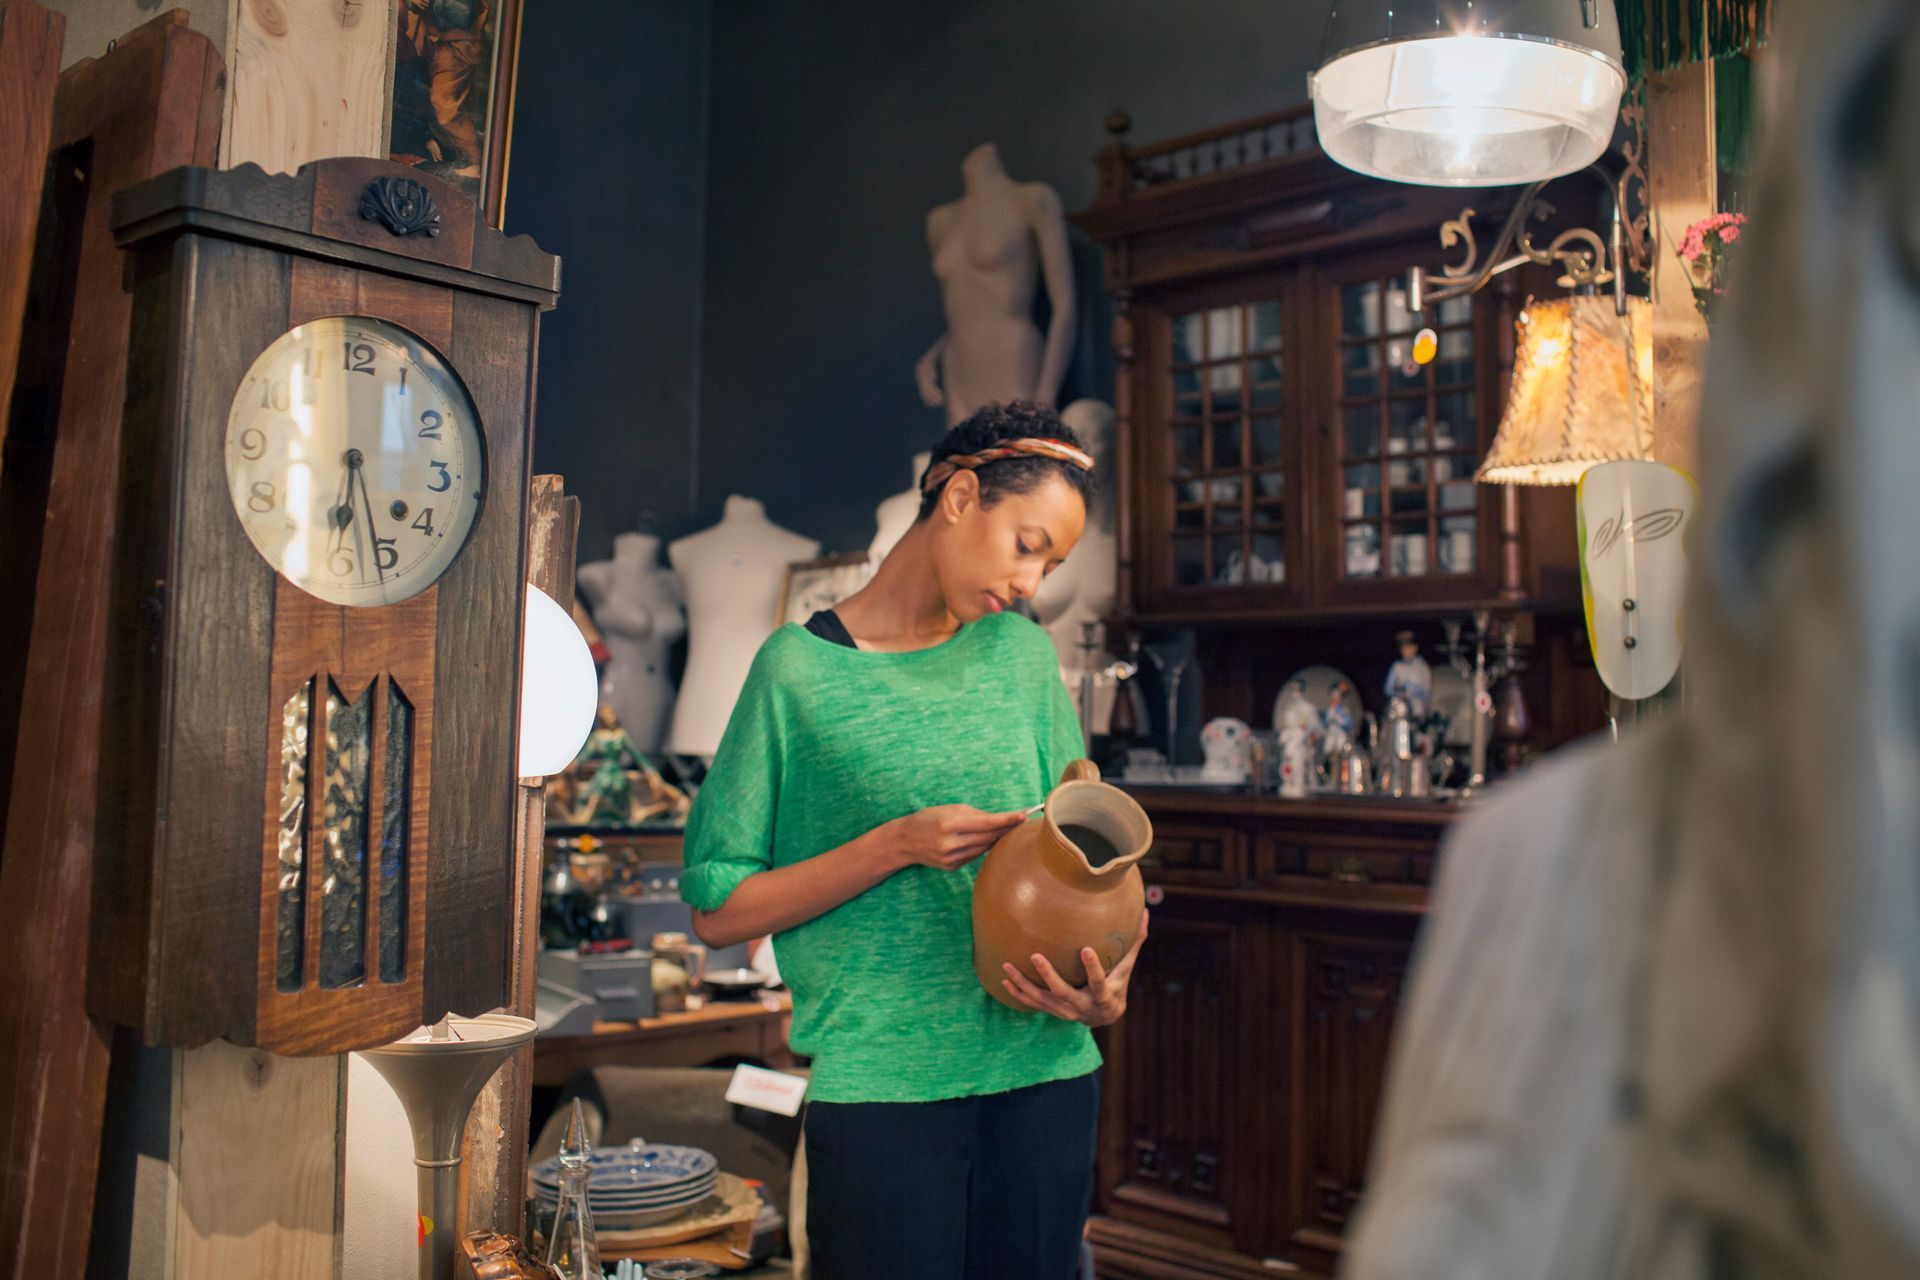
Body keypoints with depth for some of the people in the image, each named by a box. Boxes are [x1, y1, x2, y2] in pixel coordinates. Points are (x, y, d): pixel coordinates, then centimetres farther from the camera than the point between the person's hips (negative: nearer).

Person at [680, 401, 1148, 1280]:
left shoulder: (1022, 655, 9)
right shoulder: (801, 667, -4)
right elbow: (717, 909, -5)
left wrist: (1107, 980, -10)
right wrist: (899, 845, -15)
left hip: (1047, 1071, 4)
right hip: (882, 1087, -4)